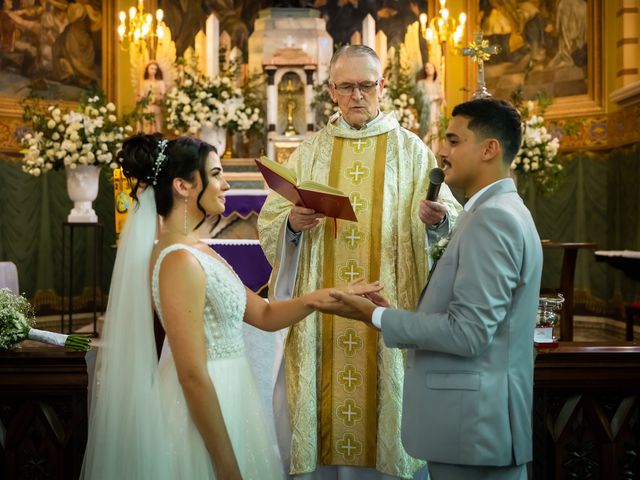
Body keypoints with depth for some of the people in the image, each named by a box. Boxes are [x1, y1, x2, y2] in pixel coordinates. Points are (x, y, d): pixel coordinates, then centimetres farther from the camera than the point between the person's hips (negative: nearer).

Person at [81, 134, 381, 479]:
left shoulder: (197, 252, 7)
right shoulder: (180, 261, -22)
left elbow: (265, 315, 10)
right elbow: (193, 376, -23)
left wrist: (324, 296, -4)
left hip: (221, 403, 9)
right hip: (207, 414, -9)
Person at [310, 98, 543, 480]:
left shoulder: (493, 218, -18)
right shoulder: (501, 212, 14)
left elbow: (468, 331, -23)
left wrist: (377, 316, -15)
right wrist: (397, 315, 7)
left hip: (475, 423, -9)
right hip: (478, 418, 9)